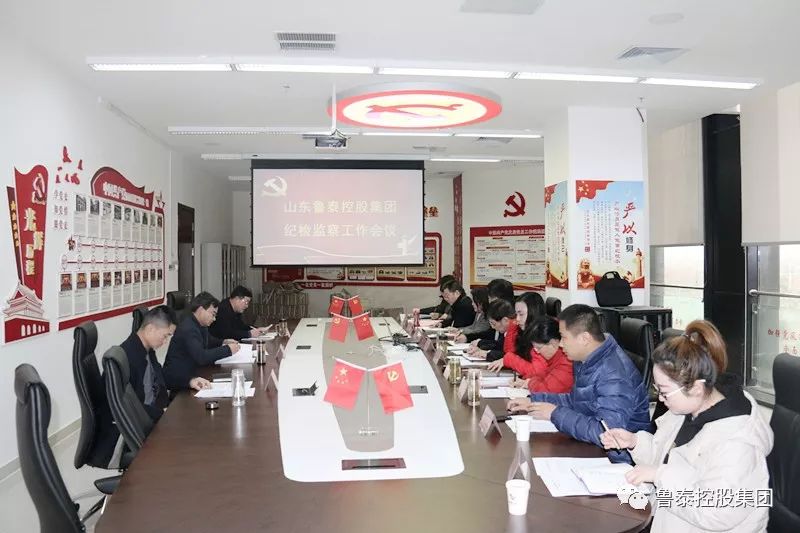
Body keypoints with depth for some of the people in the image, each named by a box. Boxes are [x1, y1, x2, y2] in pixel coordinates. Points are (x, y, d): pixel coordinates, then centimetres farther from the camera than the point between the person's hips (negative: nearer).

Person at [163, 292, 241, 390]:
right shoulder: (188, 329, -23)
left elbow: (208, 341, 30)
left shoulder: (201, 325, 8)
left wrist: (223, 342, 9)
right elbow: (201, 357, -33)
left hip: (190, 373, 9)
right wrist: (227, 350, -23)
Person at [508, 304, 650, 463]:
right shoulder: (586, 361, 4)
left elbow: (606, 433, -33)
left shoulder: (614, 375, -26)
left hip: (617, 460, -8)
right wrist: (532, 400, 10)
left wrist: (556, 414, -22)